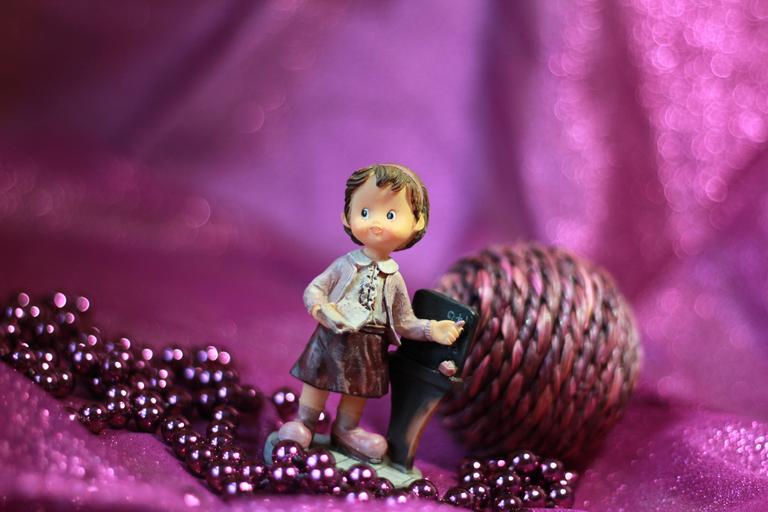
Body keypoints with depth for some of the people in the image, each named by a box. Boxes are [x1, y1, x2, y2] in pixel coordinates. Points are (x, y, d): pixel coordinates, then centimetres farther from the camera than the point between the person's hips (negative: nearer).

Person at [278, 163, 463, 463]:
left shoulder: (394, 279, -1)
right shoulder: (345, 265, -6)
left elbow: (403, 323, 3)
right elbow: (314, 289, -5)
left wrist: (432, 330, -10)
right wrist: (318, 306, -26)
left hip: (368, 347, 2)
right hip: (332, 339, -2)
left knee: (357, 392, 15)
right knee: (317, 384, 7)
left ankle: (345, 431, 34)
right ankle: (303, 425, 23)